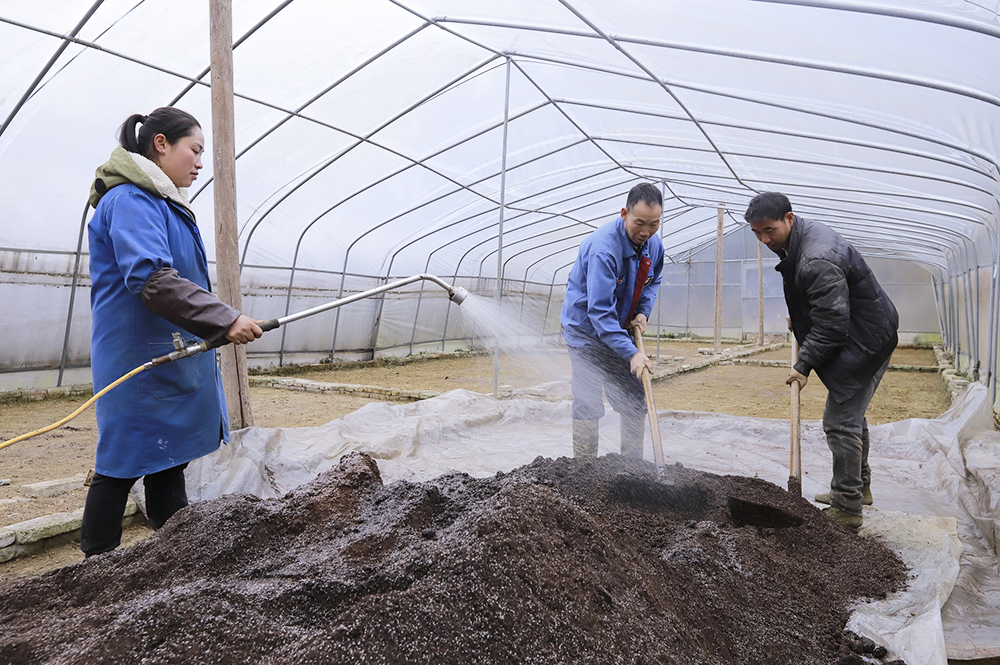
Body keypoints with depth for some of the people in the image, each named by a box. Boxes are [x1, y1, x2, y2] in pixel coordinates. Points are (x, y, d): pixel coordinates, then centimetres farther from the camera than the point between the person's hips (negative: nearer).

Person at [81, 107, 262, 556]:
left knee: (168, 459, 14)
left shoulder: (161, 203, 18)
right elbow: (150, 278, -28)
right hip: (139, 364, -10)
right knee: (124, 463, 1)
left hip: (171, 361, 10)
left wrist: (217, 324, 26)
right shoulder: (130, 200, -14)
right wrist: (225, 319, -31)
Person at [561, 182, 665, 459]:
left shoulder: (653, 245, -4)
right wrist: (631, 353, -37)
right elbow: (599, 311, -33)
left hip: (620, 329, 7)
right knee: (588, 406, -9)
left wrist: (643, 312, -3)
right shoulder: (603, 247, -29)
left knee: (635, 402, 8)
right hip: (586, 329, -7)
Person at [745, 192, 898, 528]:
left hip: (866, 339, -11)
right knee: (851, 415, 22)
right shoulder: (802, 235, 4)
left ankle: (847, 509, 2)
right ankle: (859, 486, 38)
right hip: (864, 333, 11)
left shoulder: (817, 260, -30)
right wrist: (798, 319, 17)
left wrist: (804, 365, -20)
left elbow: (830, 323, -27)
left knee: (840, 422, -8)